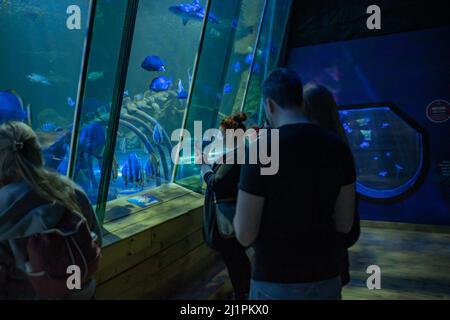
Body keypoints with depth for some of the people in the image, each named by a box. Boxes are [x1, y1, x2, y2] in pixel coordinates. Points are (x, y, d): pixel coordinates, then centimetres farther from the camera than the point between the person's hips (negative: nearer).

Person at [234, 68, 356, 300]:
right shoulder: (338, 147, -3)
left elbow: (244, 235, -13)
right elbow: (344, 224, 5)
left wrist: (246, 199, 5)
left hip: (276, 284, -4)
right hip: (327, 278, 4)